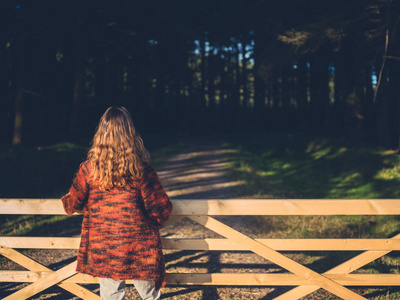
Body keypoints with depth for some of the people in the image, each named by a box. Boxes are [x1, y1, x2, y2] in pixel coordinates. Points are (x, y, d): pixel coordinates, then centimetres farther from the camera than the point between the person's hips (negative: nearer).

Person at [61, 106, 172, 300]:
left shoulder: (89, 169, -8)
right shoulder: (141, 168, -11)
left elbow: (74, 203, 1)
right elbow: (161, 208, -7)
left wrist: (66, 201, 26)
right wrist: (150, 225, 15)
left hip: (102, 247, 1)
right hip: (139, 246, -1)